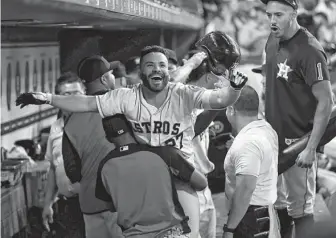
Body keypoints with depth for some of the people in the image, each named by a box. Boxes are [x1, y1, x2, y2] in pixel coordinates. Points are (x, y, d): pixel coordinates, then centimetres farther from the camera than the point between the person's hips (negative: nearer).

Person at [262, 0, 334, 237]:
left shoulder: (309, 51, -17)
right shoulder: (273, 41, 7)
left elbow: (326, 102, -18)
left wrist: (311, 148, -21)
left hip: (297, 142, -7)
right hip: (273, 138, 7)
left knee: (301, 208, -2)